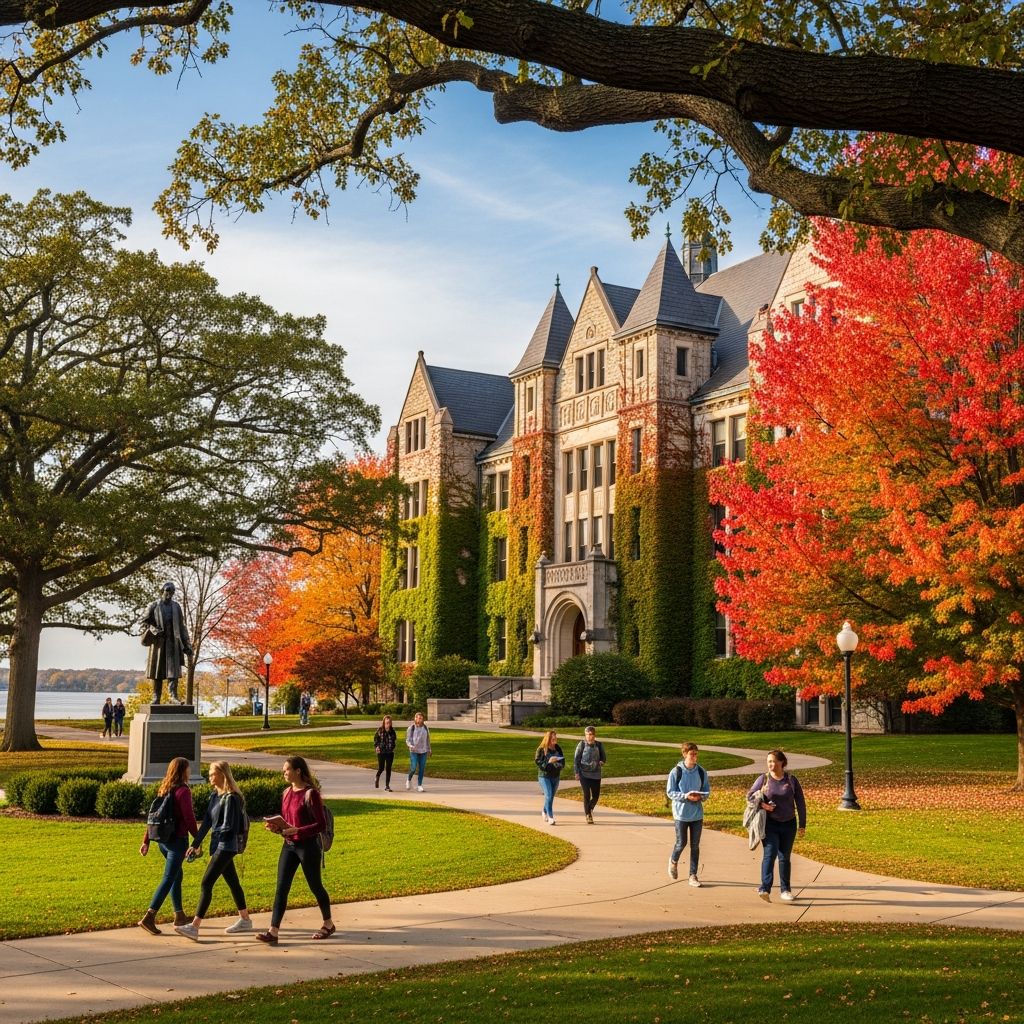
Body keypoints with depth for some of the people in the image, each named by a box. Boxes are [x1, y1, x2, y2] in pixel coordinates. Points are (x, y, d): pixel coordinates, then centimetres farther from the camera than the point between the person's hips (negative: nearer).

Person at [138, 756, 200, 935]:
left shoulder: (163, 789, 9)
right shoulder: (183, 791, -14)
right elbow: (189, 818, -15)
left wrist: (146, 840, 14)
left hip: (163, 840, 8)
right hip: (178, 840, -8)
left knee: (177, 876, 20)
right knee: (168, 879, -7)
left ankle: (179, 916, 27)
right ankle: (149, 917, -15)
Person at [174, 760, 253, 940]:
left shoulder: (231, 798, -16)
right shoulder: (216, 796, 10)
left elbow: (229, 827, -18)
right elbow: (207, 822, 10)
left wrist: (215, 832, -2)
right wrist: (196, 844, 5)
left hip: (226, 846, -9)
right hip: (219, 845, 9)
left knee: (206, 883, -13)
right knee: (232, 882, 18)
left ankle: (194, 927, -16)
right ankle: (245, 920, 30)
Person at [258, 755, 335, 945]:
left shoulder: (310, 794, -15)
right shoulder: (287, 793, 8)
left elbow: (321, 824, -17)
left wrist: (296, 830, -25)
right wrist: (277, 828, -3)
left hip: (308, 846, -6)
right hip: (289, 846, 7)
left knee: (315, 886, 8)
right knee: (281, 888, -2)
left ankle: (328, 925, 27)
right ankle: (273, 932, -5)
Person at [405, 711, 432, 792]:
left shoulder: (425, 728, 8)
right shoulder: (411, 728, -3)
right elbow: (408, 740, -3)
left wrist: (429, 750, 19)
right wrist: (411, 746, -22)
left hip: (423, 752, 3)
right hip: (414, 751, -3)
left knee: (422, 769, 1)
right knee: (413, 768, -10)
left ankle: (419, 785, 10)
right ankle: (409, 779, 20)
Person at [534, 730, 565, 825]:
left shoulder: (558, 748, 6)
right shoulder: (541, 749, -8)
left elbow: (562, 760, 10)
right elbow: (537, 761, -10)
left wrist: (559, 765, -12)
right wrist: (548, 762, -21)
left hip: (556, 776, 5)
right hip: (544, 776, -5)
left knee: (551, 796, 13)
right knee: (549, 796, -15)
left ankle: (544, 812, 38)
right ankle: (550, 817, -13)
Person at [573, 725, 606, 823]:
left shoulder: (599, 745, 2)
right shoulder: (581, 744, -4)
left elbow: (603, 757, 12)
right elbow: (576, 759, -2)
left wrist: (602, 762, -12)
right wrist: (576, 773, -7)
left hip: (596, 774, 2)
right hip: (584, 774, -2)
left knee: (596, 795, 5)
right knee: (587, 794, -5)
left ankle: (590, 808, 34)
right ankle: (588, 815, 7)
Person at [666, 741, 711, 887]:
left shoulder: (701, 772, 1)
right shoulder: (676, 772, -8)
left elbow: (707, 791, 8)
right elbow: (670, 792, -8)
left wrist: (701, 797, -14)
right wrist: (685, 796, -22)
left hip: (697, 814, 3)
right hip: (681, 813, -3)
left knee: (695, 845, 5)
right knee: (681, 843, 1)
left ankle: (693, 876, 13)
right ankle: (673, 861, 34)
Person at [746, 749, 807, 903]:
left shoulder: (791, 780, 1)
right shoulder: (763, 779, 0)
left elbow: (800, 803, 6)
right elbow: (750, 795, 7)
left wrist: (802, 825, 5)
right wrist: (761, 804, -13)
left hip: (788, 824, 2)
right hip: (770, 824, -2)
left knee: (784, 857, 10)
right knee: (770, 854, -16)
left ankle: (785, 890, 22)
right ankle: (765, 889, -24)